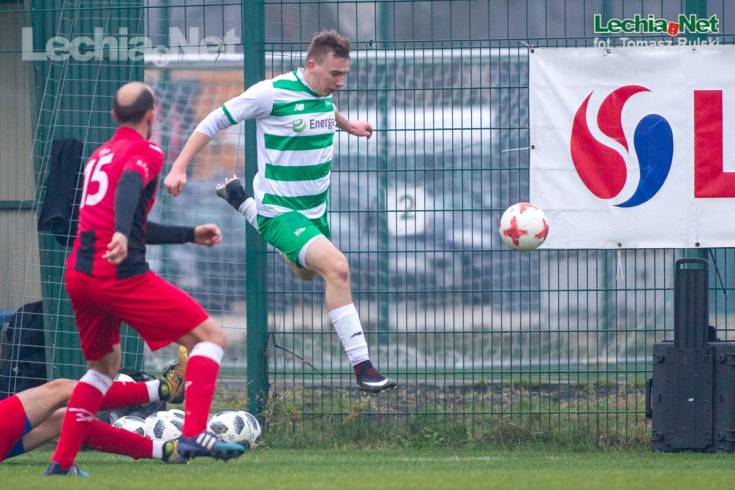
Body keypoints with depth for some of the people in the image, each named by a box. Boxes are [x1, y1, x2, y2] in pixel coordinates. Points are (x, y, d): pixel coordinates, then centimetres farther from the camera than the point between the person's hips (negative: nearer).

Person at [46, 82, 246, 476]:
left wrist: (190, 235, 41)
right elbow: (129, 186, -23)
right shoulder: (145, 152, 1)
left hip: (78, 273, 8)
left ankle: (60, 463, 18)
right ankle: (194, 434, -19)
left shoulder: (100, 155, 26)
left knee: (103, 366, 26)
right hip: (120, 274, -8)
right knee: (211, 337, -2)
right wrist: (121, 236, -40)